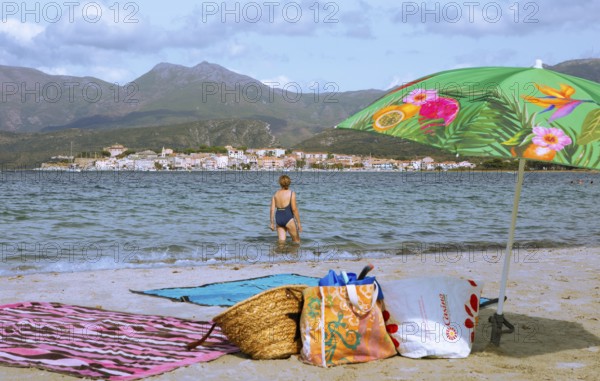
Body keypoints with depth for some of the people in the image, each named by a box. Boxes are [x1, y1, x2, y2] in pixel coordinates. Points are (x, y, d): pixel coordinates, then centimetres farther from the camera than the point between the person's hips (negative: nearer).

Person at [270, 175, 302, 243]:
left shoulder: (276, 193, 7)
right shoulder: (291, 193, -7)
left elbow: (272, 209, 2)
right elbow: (294, 209, -13)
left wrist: (272, 223, 8)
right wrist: (299, 223, -8)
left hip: (278, 218, 5)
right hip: (288, 218, -5)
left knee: (281, 242, 9)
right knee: (296, 241, 10)